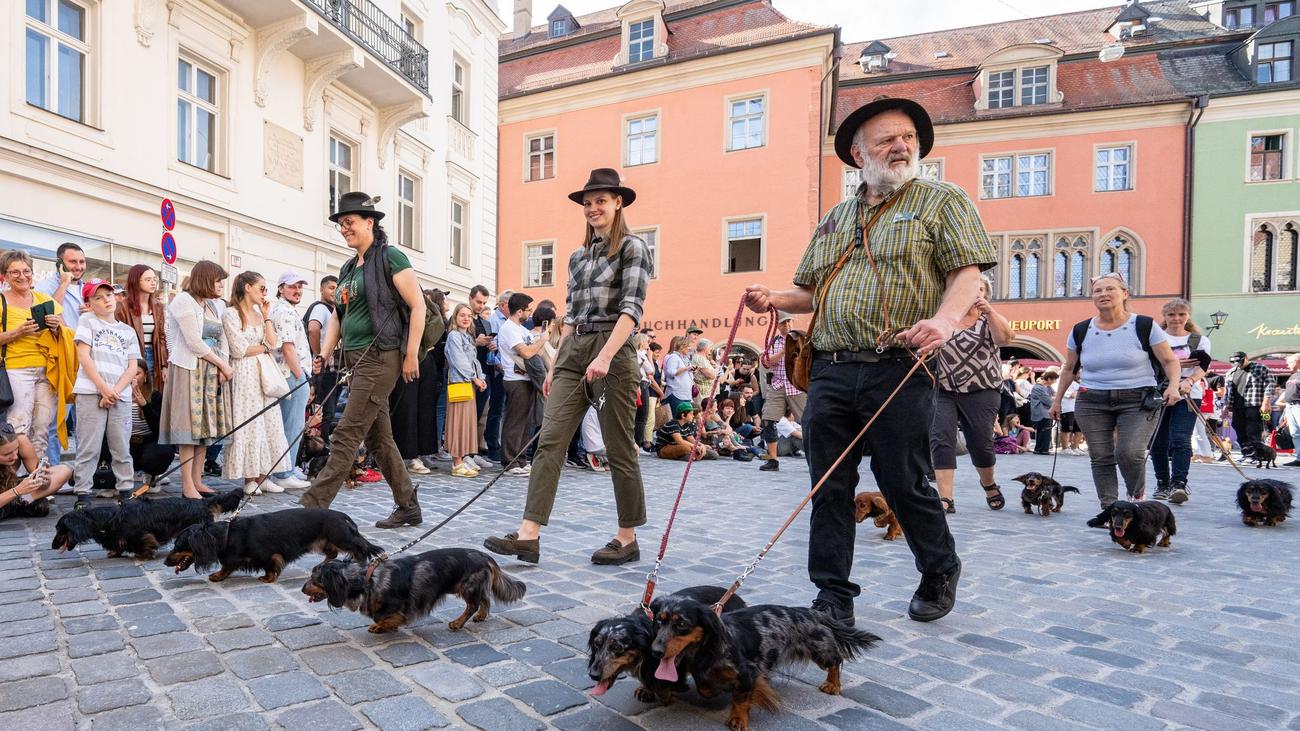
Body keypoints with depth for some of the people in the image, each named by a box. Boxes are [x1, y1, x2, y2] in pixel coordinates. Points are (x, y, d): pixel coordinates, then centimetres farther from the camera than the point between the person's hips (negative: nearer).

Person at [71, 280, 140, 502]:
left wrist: (115, 391, -7)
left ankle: (126, 490, 10)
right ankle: (82, 492, 3)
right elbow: (84, 356, -2)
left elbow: (132, 368, 9)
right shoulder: (87, 321, 8)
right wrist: (103, 388, -10)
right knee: (89, 447, -3)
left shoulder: (128, 331, 16)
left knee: (122, 448, 4)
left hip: (121, 395, 3)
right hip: (91, 392, -3)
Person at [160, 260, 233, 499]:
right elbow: (194, 343, -14)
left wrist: (222, 368, -4)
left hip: (212, 373, 8)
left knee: (204, 426, 7)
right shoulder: (184, 301, -7)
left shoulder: (212, 305, 17)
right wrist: (223, 364, -8)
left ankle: (197, 481, 11)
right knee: (190, 426, -7)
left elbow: (222, 340, 12)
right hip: (189, 369, -7)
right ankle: (188, 486, -5)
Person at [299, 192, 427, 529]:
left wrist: (411, 355, -15)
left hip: (381, 358, -9)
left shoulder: (389, 257, -6)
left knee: (346, 436, -9)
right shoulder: (348, 268, 18)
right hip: (357, 360, 9)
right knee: (378, 438, 12)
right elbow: (337, 315, 21)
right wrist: (324, 354, 8)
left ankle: (311, 507, -7)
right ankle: (408, 507, 21)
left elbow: (418, 306, -11)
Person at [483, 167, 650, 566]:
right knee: (550, 440, -4)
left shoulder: (632, 248, -3)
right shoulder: (578, 256, 17)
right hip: (573, 353, 7)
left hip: (613, 352, -6)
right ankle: (529, 535, -5)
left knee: (618, 448, 1)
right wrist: (554, 365, 15)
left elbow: (632, 306, -14)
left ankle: (628, 539, 14)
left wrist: (605, 357, -25)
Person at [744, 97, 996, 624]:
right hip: (829, 370, 5)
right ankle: (833, 599, 16)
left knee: (904, 484, 4)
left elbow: (967, 273, -3)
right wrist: (774, 299, 5)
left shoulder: (941, 201, 7)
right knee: (829, 490, 4)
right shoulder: (834, 219, 21)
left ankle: (940, 572, 32)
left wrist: (944, 320, -23)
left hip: (898, 371, -4)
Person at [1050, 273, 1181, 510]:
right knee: (1101, 458, -2)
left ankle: (1138, 494, 13)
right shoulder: (1081, 331, 6)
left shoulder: (1145, 326, -1)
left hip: (1138, 401, -3)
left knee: (1129, 453, -16)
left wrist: (1174, 384, -14)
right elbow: (1069, 369, 17)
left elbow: (1170, 361, 5)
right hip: (1092, 402, 3)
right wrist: (1057, 400, 17)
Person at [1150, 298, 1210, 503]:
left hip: (1187, 396, -1)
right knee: (1158, 442, 6)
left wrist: (1189, 381, -25)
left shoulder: (1200, 340, 10)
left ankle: (1179, 484, -17)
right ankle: (1162, 484, 18)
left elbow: (1202, 366, -5)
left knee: (1181, 440, -14)